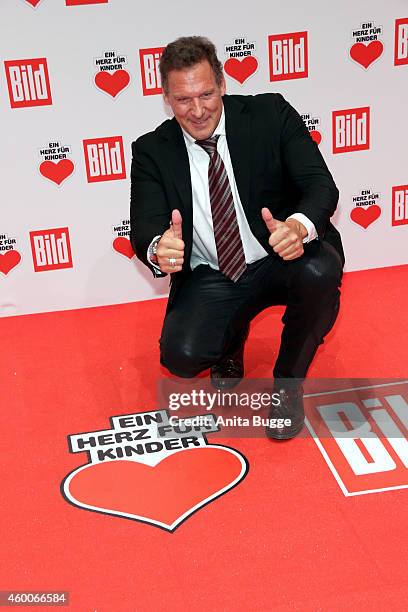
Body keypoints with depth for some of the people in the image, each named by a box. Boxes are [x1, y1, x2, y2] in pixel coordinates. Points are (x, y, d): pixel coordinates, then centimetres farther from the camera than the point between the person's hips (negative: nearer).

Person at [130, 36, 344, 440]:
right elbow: (144, 227, -11)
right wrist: (157, 249, -38)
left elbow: (320, 184, -13)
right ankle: (232, 339, 17)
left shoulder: (270, 114, -6)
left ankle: (287, 383, -5)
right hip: (211, 278, 1)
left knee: (320, 272, -34)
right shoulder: (152, 152, -3)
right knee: (181, 356, -24)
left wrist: (299, 225, -38)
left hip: (284, 258, 0)